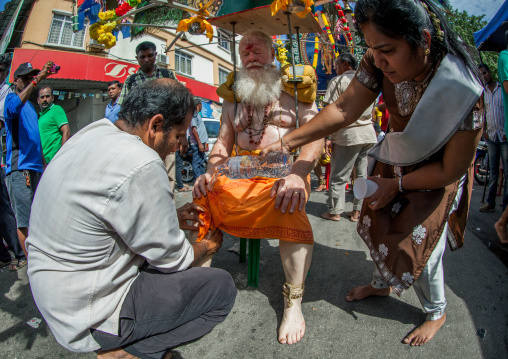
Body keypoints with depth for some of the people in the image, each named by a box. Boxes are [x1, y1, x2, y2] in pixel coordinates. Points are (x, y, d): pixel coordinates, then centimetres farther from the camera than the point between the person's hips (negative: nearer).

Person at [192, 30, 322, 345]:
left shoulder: (294, 87, 6)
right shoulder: (234, 95, 18)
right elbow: (224, 141, 16)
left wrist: (298, 173, -27)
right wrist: (210, 172, -7)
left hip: (286, 171, -4)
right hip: (241, 173, 4)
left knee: (290, 208, -36)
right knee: (204, 197, -22)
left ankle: (294, 302, -20)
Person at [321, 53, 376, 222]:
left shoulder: (338, 81, -4)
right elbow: (372, 111, 18)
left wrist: (328, 137, -12)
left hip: (348, 134, -6)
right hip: (368, 133, 6)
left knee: (338, 176, 3)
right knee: (363, 175, 10)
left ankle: (335, 212, 10)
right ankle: (358, 211, 17)